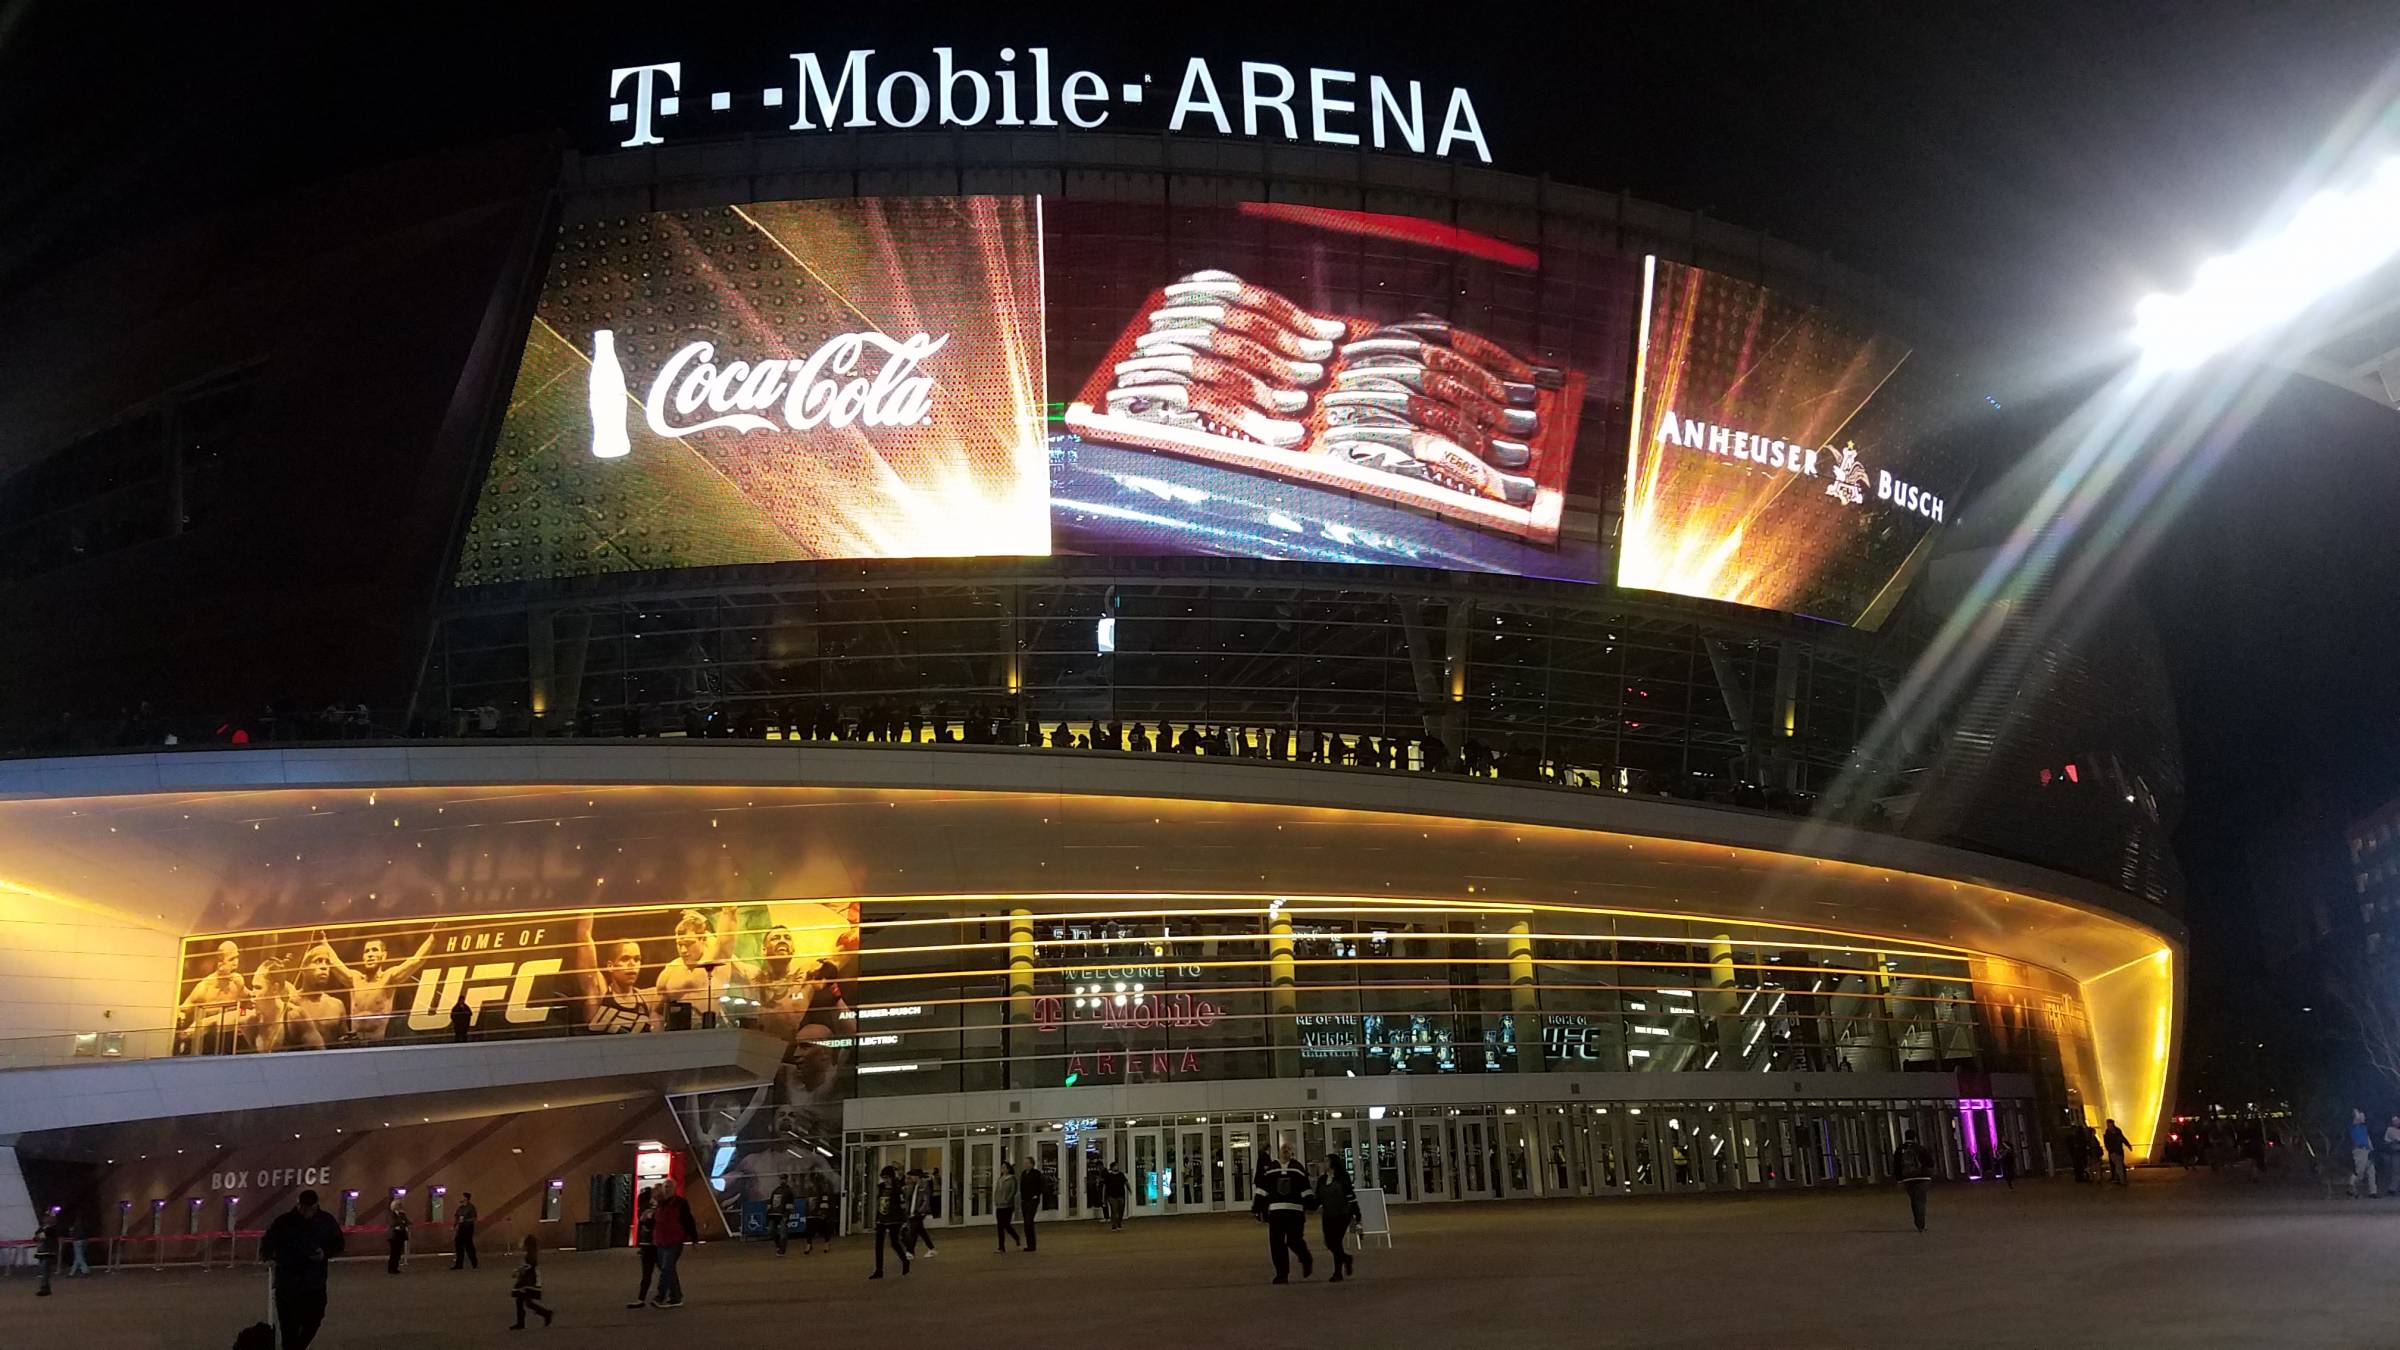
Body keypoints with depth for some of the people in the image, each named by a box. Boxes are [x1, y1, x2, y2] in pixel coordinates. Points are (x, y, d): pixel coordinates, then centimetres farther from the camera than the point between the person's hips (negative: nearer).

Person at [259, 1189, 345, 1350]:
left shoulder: (326, 1220, 0)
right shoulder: (284, 1222, -6)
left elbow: (338, 1244, 11)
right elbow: (267, 1243, 2)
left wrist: (326, 1253, -9)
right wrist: (268, 1257, -19)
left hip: (315, 1283, 2)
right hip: (287, 1284, -2)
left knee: (313, 1321, 4)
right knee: (289, 1326, -3)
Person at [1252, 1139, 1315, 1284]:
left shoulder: (1298, 1167, 6)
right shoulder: (1269, 1168, 7)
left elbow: (1305, 1190, 6)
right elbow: (1261, 1189, 8)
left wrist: (1310, 1206, -4)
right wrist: (1256, 1209, 4)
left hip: (1295, 1211, -1)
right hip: (1275, 1211, 1)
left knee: (1294, 1241, -6)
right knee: (1277, 1244, -1)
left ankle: (1306, 1261, 25)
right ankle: (1282, 1274, 10)